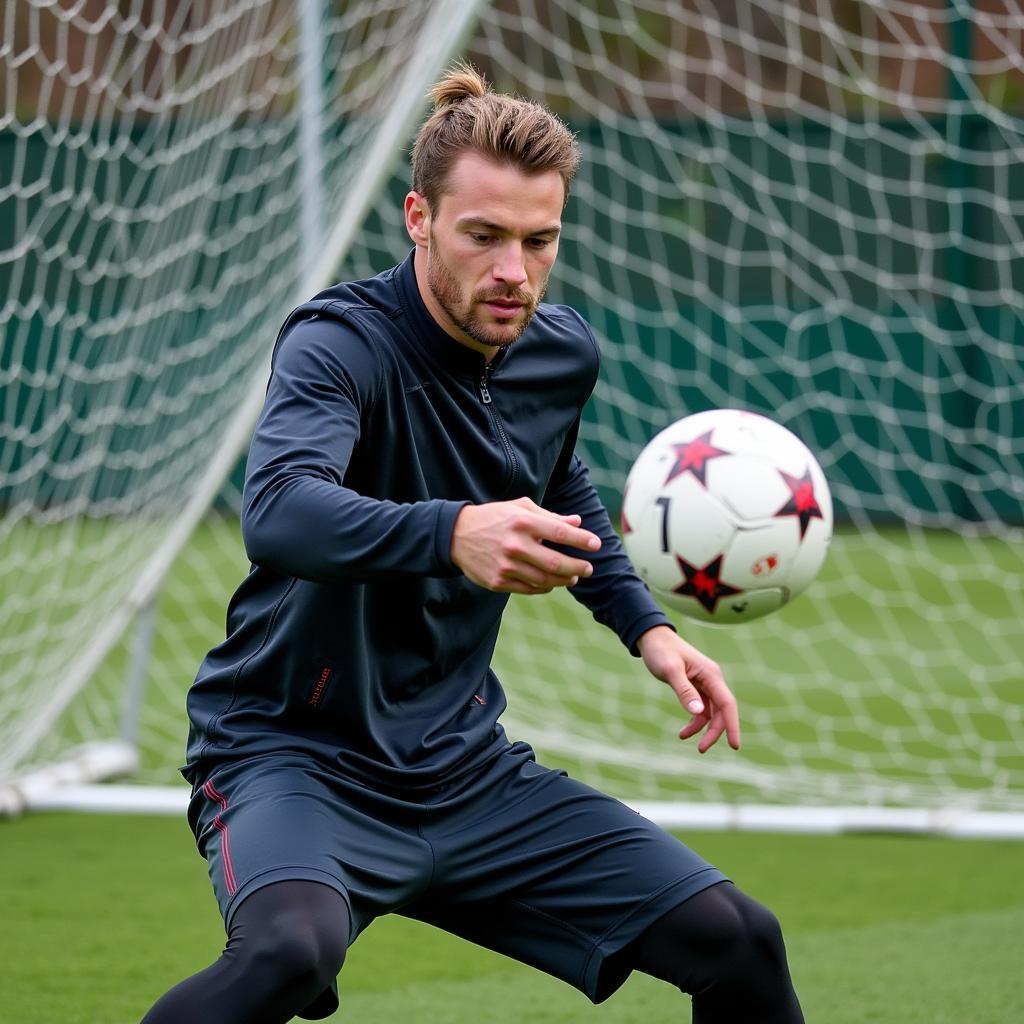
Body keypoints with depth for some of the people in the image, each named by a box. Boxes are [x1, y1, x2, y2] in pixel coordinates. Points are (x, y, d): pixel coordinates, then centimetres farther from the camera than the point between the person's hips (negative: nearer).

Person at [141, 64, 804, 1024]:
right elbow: (276, 510, -40)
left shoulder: (560, 352, 2)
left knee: (738, 944, -3)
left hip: (466, 768, 7)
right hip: (292, 757, -6)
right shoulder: (341, 343, -19)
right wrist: (452, 532, -57)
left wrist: (643, 625, 15)